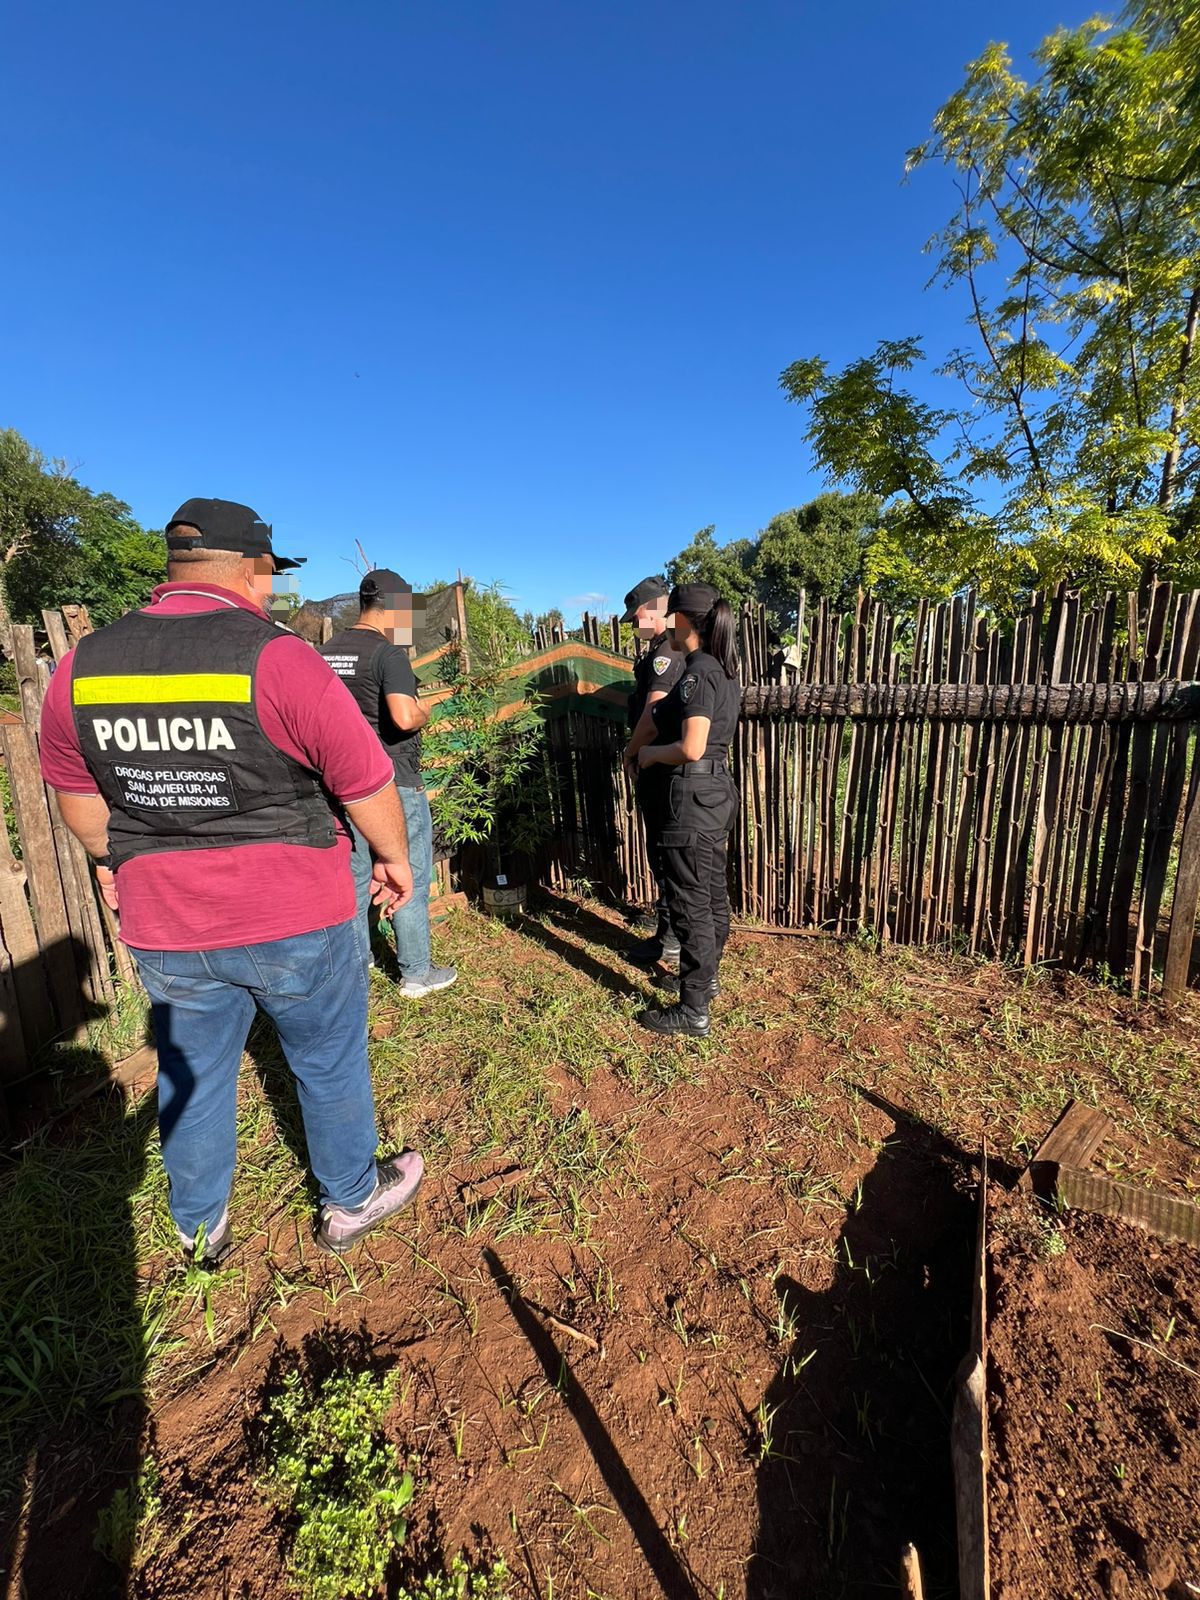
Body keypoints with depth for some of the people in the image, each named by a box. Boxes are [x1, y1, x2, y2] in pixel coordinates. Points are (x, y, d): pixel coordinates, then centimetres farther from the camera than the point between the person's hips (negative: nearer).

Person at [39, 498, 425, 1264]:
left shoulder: (83, 664, -1)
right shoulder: (277, 657, -17)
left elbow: (75, 791, 12)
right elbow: (367, 783, -14)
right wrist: (395, 858, 2)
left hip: (164, 924, 5)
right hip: (293, 919, -4)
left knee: (192, 1077, 24)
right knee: (330, 1064, 18)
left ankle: (202, 1231, 46)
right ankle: (352, 1202, 40)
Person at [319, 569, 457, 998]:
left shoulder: (327, 652, 8)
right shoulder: (388, 653, -16)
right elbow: (404, 717, -30)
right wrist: (424, 714, -9)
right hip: (394, 782, -7)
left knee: (354, 875, 17)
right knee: (409, 881, 5)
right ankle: (416, 974, 16)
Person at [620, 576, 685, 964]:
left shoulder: (666, 652, -18)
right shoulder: (670, 648, 14)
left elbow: (651, 715, -24)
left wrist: (630, 754, -12)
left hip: (659, 765, -10)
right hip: (663, 762, 10)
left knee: (664, 848, -3)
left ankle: (670, 938, 8)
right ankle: (668, 911, 38)